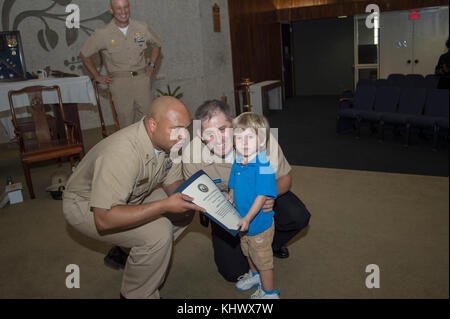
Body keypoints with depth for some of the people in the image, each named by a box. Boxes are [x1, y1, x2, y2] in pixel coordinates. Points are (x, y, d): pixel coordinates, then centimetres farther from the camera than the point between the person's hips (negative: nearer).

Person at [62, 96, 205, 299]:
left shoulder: (166, 140, -12)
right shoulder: (121, 153, -38)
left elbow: (172, 182, 1)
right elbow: (104, 219, -39)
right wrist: (164, 206, -41)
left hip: (128, 197, 8)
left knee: (184, 211, -1)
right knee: (158, 233, -27)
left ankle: (126, 251, 13)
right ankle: (137, 295, -1)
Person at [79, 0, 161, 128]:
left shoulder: (142, 28, 4)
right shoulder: (102, 34, -1)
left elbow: (157, 44, 23)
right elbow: (84, 55, 10)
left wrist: (151, 64, 12)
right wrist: (97, 76, 7)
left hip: (141, 77, 2)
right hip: (119, 82, -1)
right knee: (126, 119, -2)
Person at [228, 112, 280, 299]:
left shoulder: (263, 166, -27)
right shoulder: (237, 163, -4)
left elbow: (262, 195, -29)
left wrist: (248, 218, -31)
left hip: (259, 222, -7)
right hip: (243, 221, 8)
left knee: (263, 259, 11)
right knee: (248, 252, 29)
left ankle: (269, 292, 32)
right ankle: (255, 275, 56)